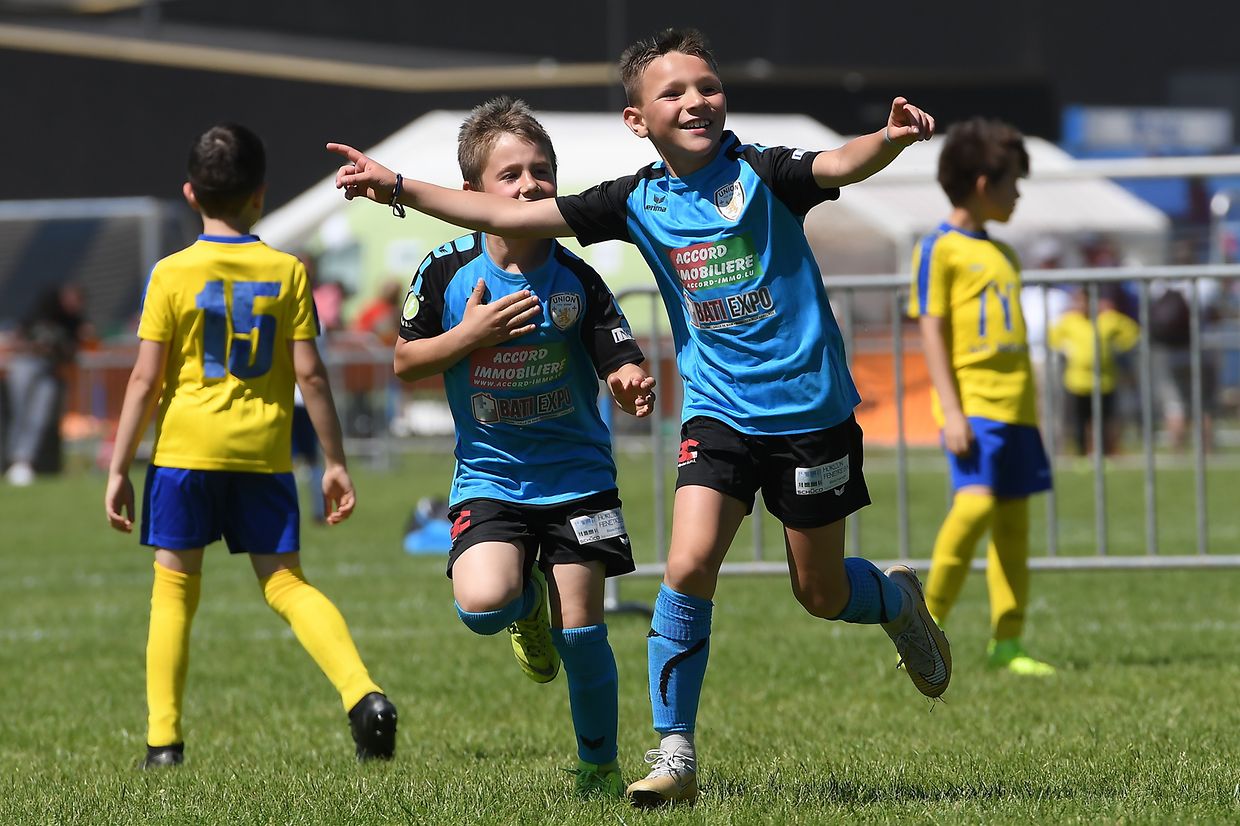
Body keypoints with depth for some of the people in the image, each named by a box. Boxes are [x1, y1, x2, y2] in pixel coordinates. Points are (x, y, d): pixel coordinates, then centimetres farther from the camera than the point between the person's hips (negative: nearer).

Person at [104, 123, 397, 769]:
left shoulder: (172, 274, -3)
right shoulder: (287, 273, 1)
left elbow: (145, 378, -5)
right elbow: (309, 374, -1)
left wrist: (118, 468, 1)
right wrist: (335, 462, 5)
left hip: (186, 445, -2)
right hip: (262, 451, 2)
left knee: (174, 585, 6)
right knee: (285, 582, 8)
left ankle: (163, 740, 2)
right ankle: (362, 693, -12)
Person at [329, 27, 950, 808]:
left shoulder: (761, 174, -10)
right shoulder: (638, 200, 0)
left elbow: (841, 164, -30)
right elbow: (512, 214, 3)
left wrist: (892, 138, -53)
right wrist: (396, 186, 0)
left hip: (810, 409, -2)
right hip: (719, 412, 2)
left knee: (821, 594, 8)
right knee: (689, 566, -17)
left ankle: (899, 602, 44)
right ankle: (675, 756, -8)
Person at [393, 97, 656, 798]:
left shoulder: (577, 280, -6)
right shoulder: (448, 273, -6)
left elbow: (620, 365, -4)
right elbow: (406, 362, 2)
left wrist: (633, 385, -28)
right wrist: (470, 334, -15)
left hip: (578, 475, 0)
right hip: (489, 475, 0)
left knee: (580, 633, -4)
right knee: (483, 604, -24)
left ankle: (600, 765, 19)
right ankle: (529, 605, 15)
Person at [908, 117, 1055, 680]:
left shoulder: (1003, 255, 19)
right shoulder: (940, 249, -4)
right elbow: (932, 330, -9)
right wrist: (951, 410, -16)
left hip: (1014, 405, 8)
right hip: (972, 404, -8)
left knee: (1014, 518, 4)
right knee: (976, 503, -21)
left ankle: (1006, 642, 6)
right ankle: (928, 626, -8)